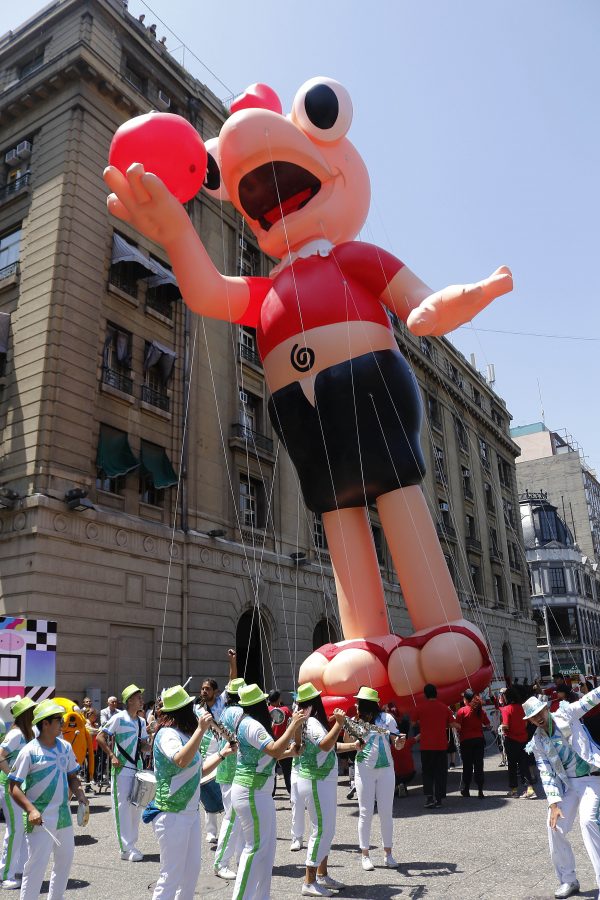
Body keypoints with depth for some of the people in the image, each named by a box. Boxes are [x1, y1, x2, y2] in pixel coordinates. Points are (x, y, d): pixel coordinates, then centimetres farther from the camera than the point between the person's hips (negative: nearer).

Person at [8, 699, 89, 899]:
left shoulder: (65, 747, 2)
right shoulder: (29, 751, -15)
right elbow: (14, 786, -14)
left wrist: (80, 795, -4)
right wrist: (31, 809, -25)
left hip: (63, 814, 7)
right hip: (40, 818, -6)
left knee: (65, 858, 18)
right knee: (36, 864, -5)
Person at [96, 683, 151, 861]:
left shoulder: (141, 721, 10)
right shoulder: (119, 718, -10)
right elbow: (100, 737, -10)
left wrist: (151, 745, -6)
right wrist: (112, 756, -17)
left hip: (138, 769, 7)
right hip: (122, 769, -7)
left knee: (136, 808, 12)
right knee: (123, 808, -3)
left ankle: (131, 845, 24)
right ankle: (126, 849, 3)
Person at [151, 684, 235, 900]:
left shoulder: (184, 734, 11)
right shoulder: (167, 734, -18)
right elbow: (181, 761, -38)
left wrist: (222, 754, 9)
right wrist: (201, 729, -40)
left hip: (191, 812, 9)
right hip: (172, 815, -9)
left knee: (192, 870, 17)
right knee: (172, 876, -1)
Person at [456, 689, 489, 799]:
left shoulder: (462, 711, -11)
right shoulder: (481, 710, 1)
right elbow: (487, 724, 9)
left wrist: (460, 736, 6)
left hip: (466, 741, -3)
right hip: (479, 740, 3)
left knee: (467, 766, 7)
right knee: (479, 765, 6)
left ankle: (465, 790, 16)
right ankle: (480, 791, 3)